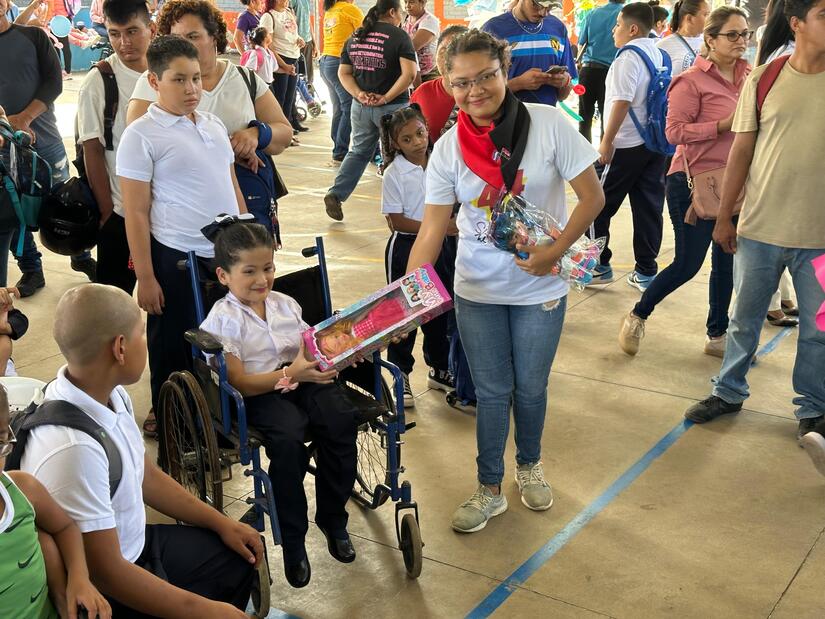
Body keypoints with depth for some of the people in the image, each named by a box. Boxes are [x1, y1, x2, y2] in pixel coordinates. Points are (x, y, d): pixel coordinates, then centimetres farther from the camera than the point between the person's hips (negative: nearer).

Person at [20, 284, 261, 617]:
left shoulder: (112, 395, -8)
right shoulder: (73, 448, -34)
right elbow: (107, 573, -27)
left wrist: (221, 523, 10)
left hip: (137, 543, 8)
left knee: (241, 554, 17)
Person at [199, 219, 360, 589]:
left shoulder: (285, 304, 15)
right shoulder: (222, 320, -4)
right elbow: (239, 383, -12)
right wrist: (290, 374, -24)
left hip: (303, 381, 5)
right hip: (260, 394, -5)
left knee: (341, 418, -24)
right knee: (289, 437, -34)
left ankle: (332, 517, -4)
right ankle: (292, 539, -15)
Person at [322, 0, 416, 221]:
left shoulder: (355, 37, 9)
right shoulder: (399, 36, -9)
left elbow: (344, 73, 9)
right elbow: (409, 73, -19)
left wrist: (359, 94, -3)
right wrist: (386, 98, -16)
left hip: (361, 106, 5)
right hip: (392, 107, -5)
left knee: (359, 151, 18)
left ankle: (335, 194, 8)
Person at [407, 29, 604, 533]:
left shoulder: (549, 125, -14)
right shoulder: (449, 148, -8)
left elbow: (593, 197, -10)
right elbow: (432, 229, -10)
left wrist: (554, 251, -19)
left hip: (540, 287, -1)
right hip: (477, 291, 1)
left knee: (531, 387, 13)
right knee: (492, 391, 10)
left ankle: (530, 466, 41)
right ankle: (490, 490, 28)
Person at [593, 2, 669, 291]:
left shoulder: (628, 58, -13)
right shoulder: (660, 56, 10)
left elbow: (622, 101, -20)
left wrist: (607, 140, -17)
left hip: (627, 145, -7)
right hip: (656, 142, 8)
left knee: (599, 206, 4)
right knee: (649, 208, 8)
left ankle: (598, 266, 8)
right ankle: (645, 272, 10)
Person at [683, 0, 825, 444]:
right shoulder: (763, 80, -3)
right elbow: (742, 151, 2)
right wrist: (724, 217, 4)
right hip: (760, 228, 0)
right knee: (744, 320, 16)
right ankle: (728, 392, 34)